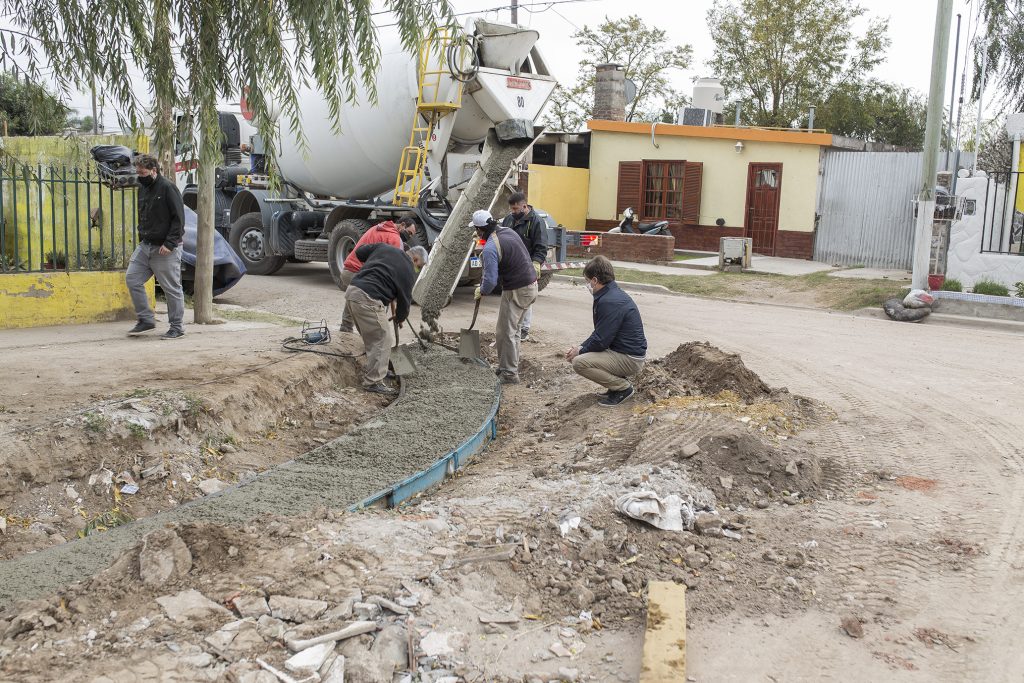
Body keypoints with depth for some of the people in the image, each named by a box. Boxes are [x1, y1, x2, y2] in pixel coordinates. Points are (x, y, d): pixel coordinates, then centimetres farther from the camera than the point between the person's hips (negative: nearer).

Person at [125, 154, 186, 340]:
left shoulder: (167, 188, -12)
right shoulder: (143, 188, 12)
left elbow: (179, 218, -15)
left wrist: (170, 243, -19)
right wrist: (142, 236, 13)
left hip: (165, 249, -8)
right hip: (145, 246, 8)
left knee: (172, 288, -1)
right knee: (132, 279, 3)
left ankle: (177, 328, 10)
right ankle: (146, 319, 14)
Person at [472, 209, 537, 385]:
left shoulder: (490, 248, -20)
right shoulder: (509, 231, 7)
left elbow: (491, 280, -22)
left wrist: (481, 291, 0)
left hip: (516, 291, -9)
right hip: (531, 285, 9)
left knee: (506, 333, 1)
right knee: (512, 330, 19)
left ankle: (510, 374, 7)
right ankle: (506, 366, 29)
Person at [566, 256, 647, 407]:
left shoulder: (610, 302, -23)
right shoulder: (614, 294, 11)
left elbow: (601, 341, -21)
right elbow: (599, 333, 17)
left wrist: (580, 351, -5)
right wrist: (581, 347, 6)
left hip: (630, 359, -11)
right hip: (630, 351, 11)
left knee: (579, 362, -20)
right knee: (582, 354, 19)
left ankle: (623, 388, -8)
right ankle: (619, 380, 15)